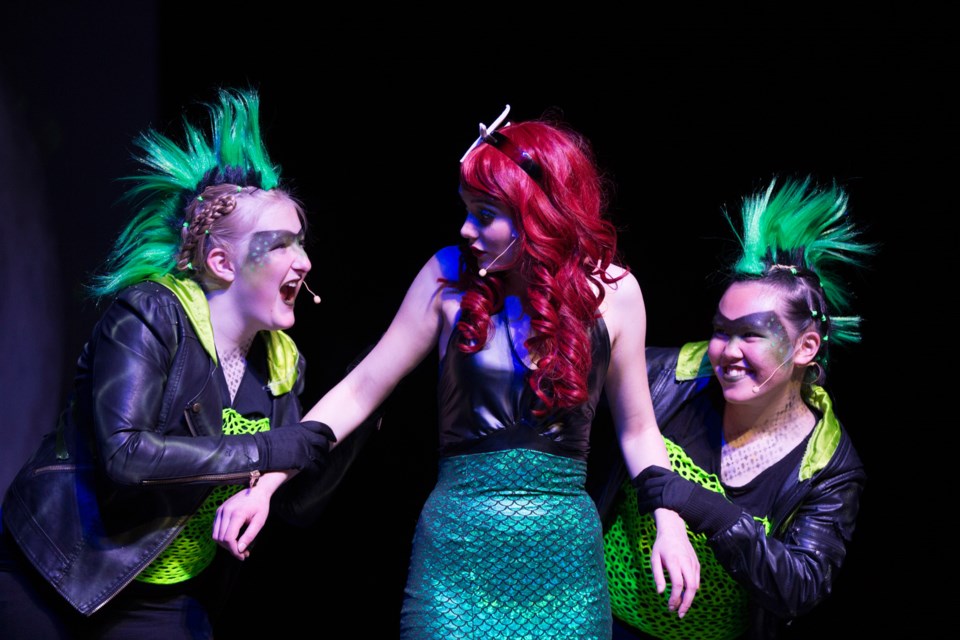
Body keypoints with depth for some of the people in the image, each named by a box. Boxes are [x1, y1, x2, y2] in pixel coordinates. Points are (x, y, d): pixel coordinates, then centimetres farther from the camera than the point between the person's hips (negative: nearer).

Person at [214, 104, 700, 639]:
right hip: (458, 546, -1)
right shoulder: (452, 275, -3)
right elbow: (360, 391, 0)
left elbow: (637, 428, 10)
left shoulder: (612, 291, -2)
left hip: (564, 553, 1)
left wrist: (670, 526, -4)